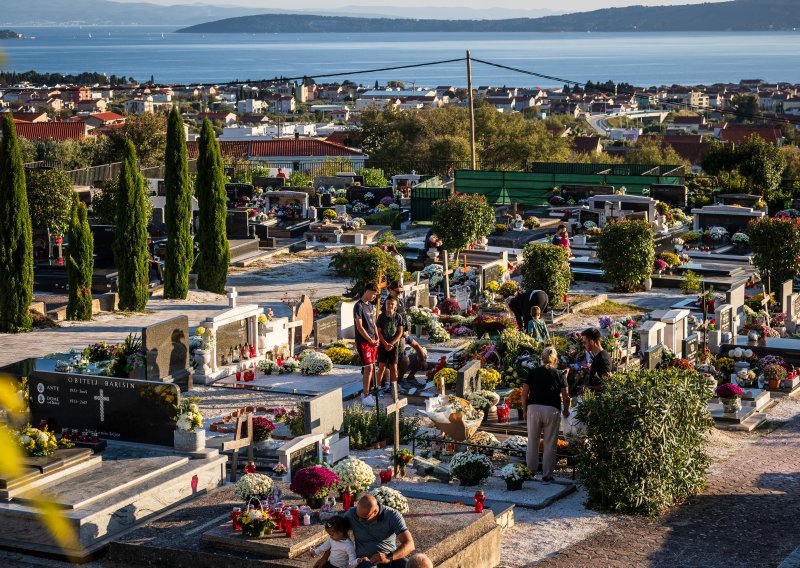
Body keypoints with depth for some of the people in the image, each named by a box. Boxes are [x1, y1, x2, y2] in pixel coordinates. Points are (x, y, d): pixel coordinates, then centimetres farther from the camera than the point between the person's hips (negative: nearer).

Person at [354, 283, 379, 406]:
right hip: (363, 341, -8)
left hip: (372, 341, 8)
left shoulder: (370, 305, 13)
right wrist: (371, 341, -16)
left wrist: (377, 338, 6)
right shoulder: (359, 306, -14)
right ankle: (365, 397, -4)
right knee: (368, 368, -10)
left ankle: (366, 393, 19)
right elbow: (359, 327, -17)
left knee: (370, 367, 10)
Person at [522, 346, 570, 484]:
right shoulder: (559, 375, 3)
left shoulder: (532, 373, 6)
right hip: (552, 410, -1)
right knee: (550, 444, 6)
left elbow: (524, 393, 3)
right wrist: (566, 410, 19)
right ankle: (546, 475, 8)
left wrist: (525, 410, 15)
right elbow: (566, 397, 2)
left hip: (533, 408, 2)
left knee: (532, 442, 14)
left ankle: (531, 471, 20)